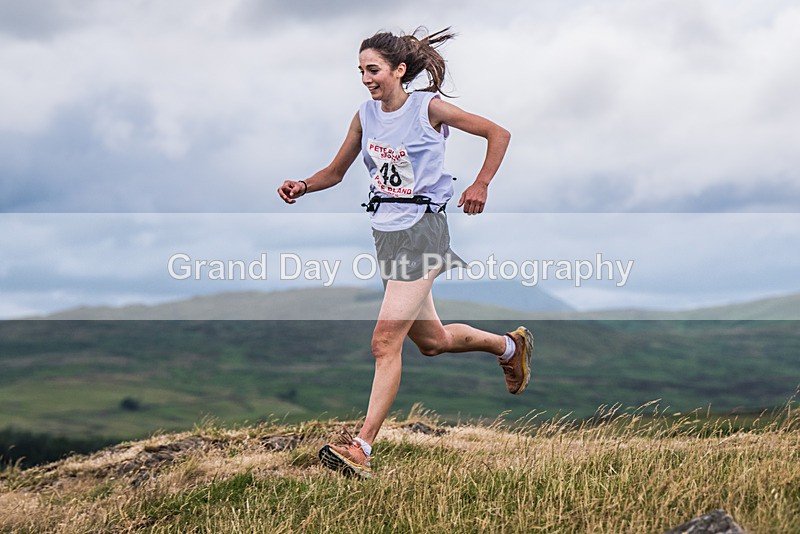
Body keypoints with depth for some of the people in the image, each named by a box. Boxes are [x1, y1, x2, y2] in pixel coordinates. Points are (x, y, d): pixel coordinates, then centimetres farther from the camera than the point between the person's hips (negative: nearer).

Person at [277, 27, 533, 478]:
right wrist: (302, 187, -5)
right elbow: (336, 172, 14)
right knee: (432, 340, 19)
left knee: (386, 341, -14)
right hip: (386, 232, 7)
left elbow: (499, 134, -2)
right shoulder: (366, 115, 7)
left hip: (421, 230, -7)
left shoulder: (429, 108, -9)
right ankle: (511, 346, 44)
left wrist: (481, 186, -10)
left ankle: (362, 446, -12)